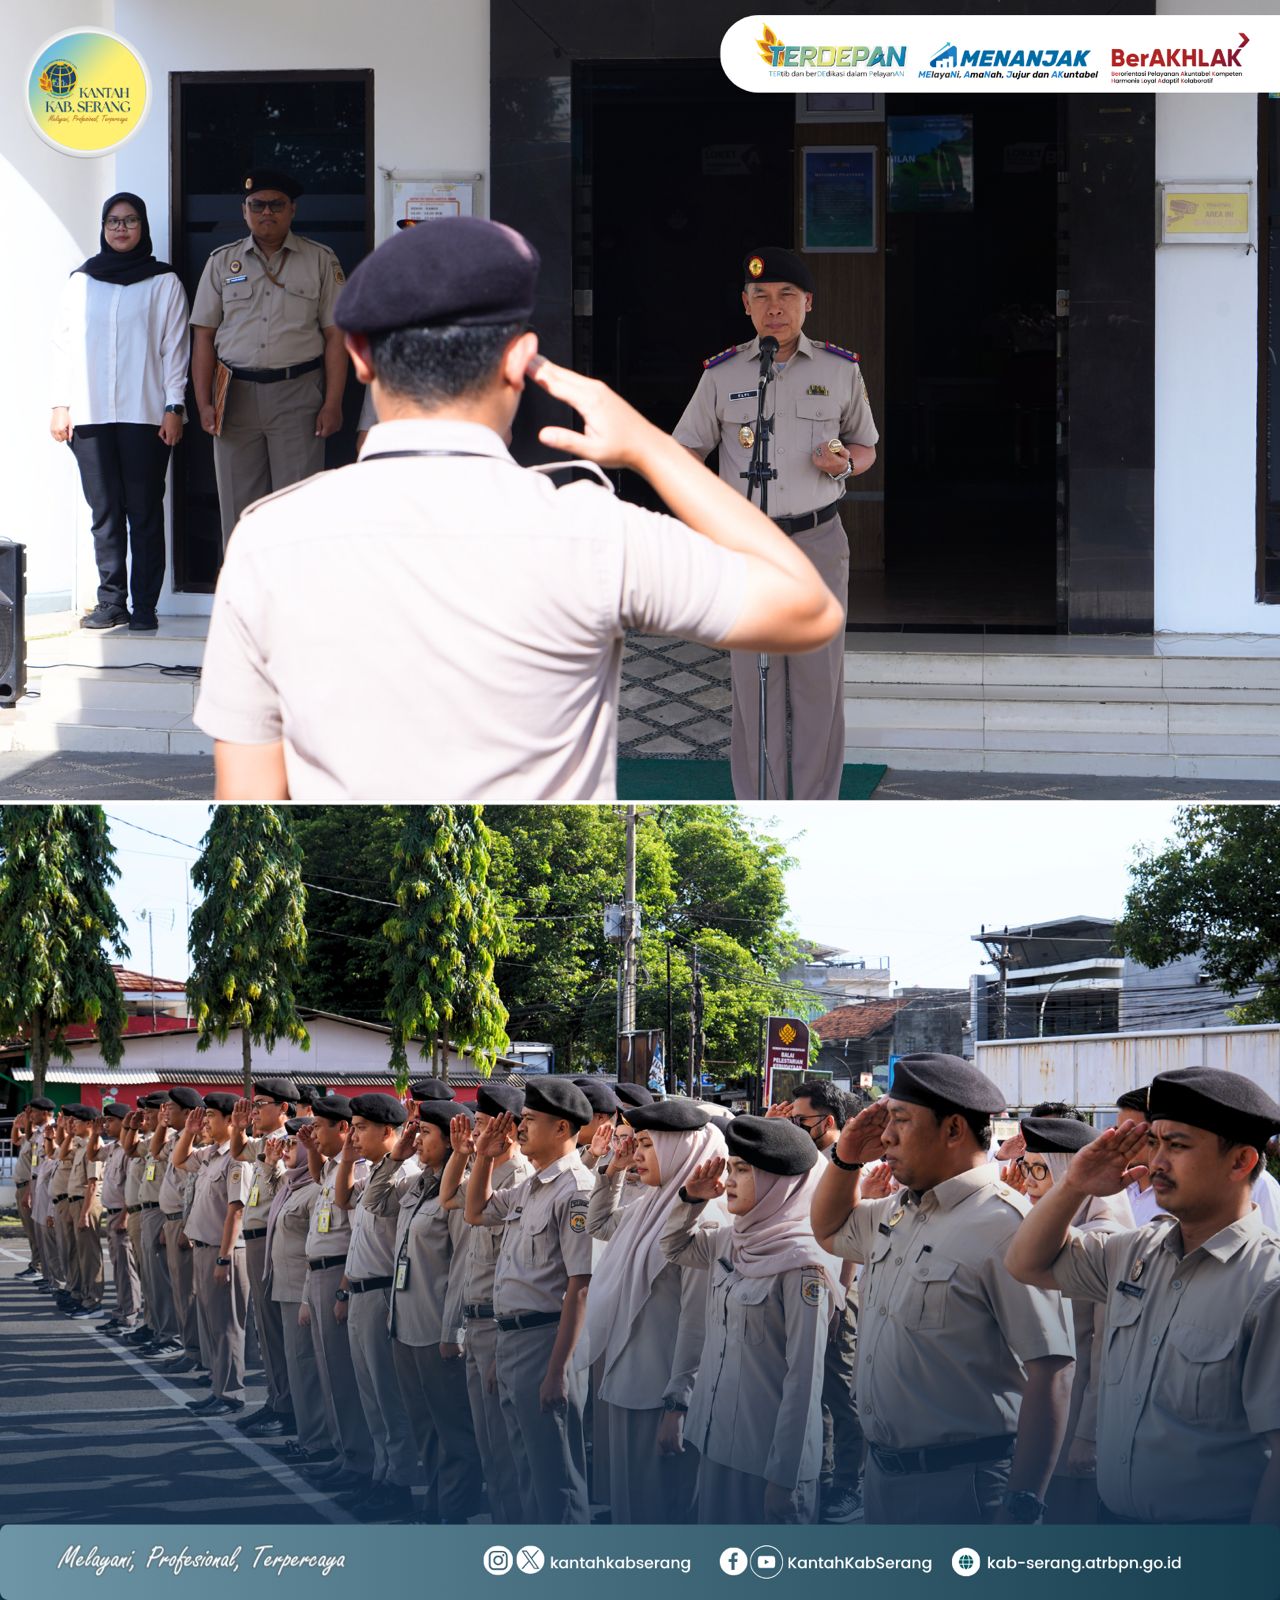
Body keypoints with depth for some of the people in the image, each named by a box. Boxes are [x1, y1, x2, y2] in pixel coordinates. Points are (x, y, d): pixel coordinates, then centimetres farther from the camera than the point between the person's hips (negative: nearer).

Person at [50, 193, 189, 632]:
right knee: (105, 512, 1)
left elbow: (174, 348, 3)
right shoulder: (81, 281, 13)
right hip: (90, 414, 2)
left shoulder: (164, 282, 6)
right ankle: (111, 601, 4)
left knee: (144, 511, -3)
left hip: (145, 414, -2)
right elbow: (64, 343, 13)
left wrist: (173, 407, -5)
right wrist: (60, 405, 5)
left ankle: (144, 606, -1)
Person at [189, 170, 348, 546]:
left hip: (297, 392, -2)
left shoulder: (320, 261, 6)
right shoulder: (222, 262, 11)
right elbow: (204, 336, 9)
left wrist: (332, 403, -6)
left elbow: (335, 336, 3)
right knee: (238, 505, 4)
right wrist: (204, 403, -1)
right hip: (236, 396, 2)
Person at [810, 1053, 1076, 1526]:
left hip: (961, 1486, -8)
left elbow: (1049, 1372, -21)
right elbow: (829, 1229, 32)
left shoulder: (1003, 1225, -18)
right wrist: (846, 1158, 10)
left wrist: (1021, 1506, -23)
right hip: (882, 1470, 8)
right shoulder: (897, 1212, 10)